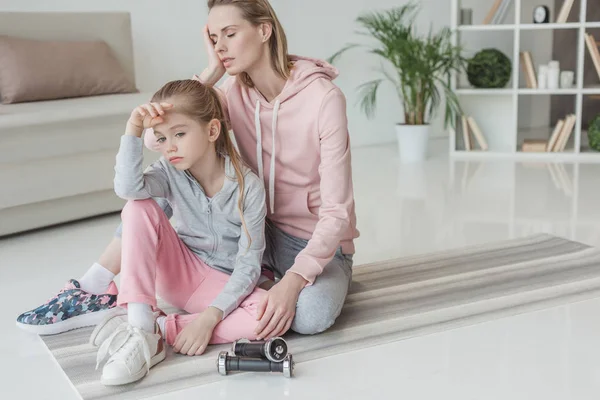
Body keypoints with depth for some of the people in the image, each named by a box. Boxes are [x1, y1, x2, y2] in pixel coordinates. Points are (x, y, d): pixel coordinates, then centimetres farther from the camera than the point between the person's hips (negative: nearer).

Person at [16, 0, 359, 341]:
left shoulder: (323, 97, -21)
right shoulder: (235, 92, -4)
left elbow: (337, 211, -23)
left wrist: (292, 282, -34)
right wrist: (213, 71, -20)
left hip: (319, 243, -4)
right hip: (263, 231, 5)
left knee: (311, 315, -39)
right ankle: (94, 287, -7)